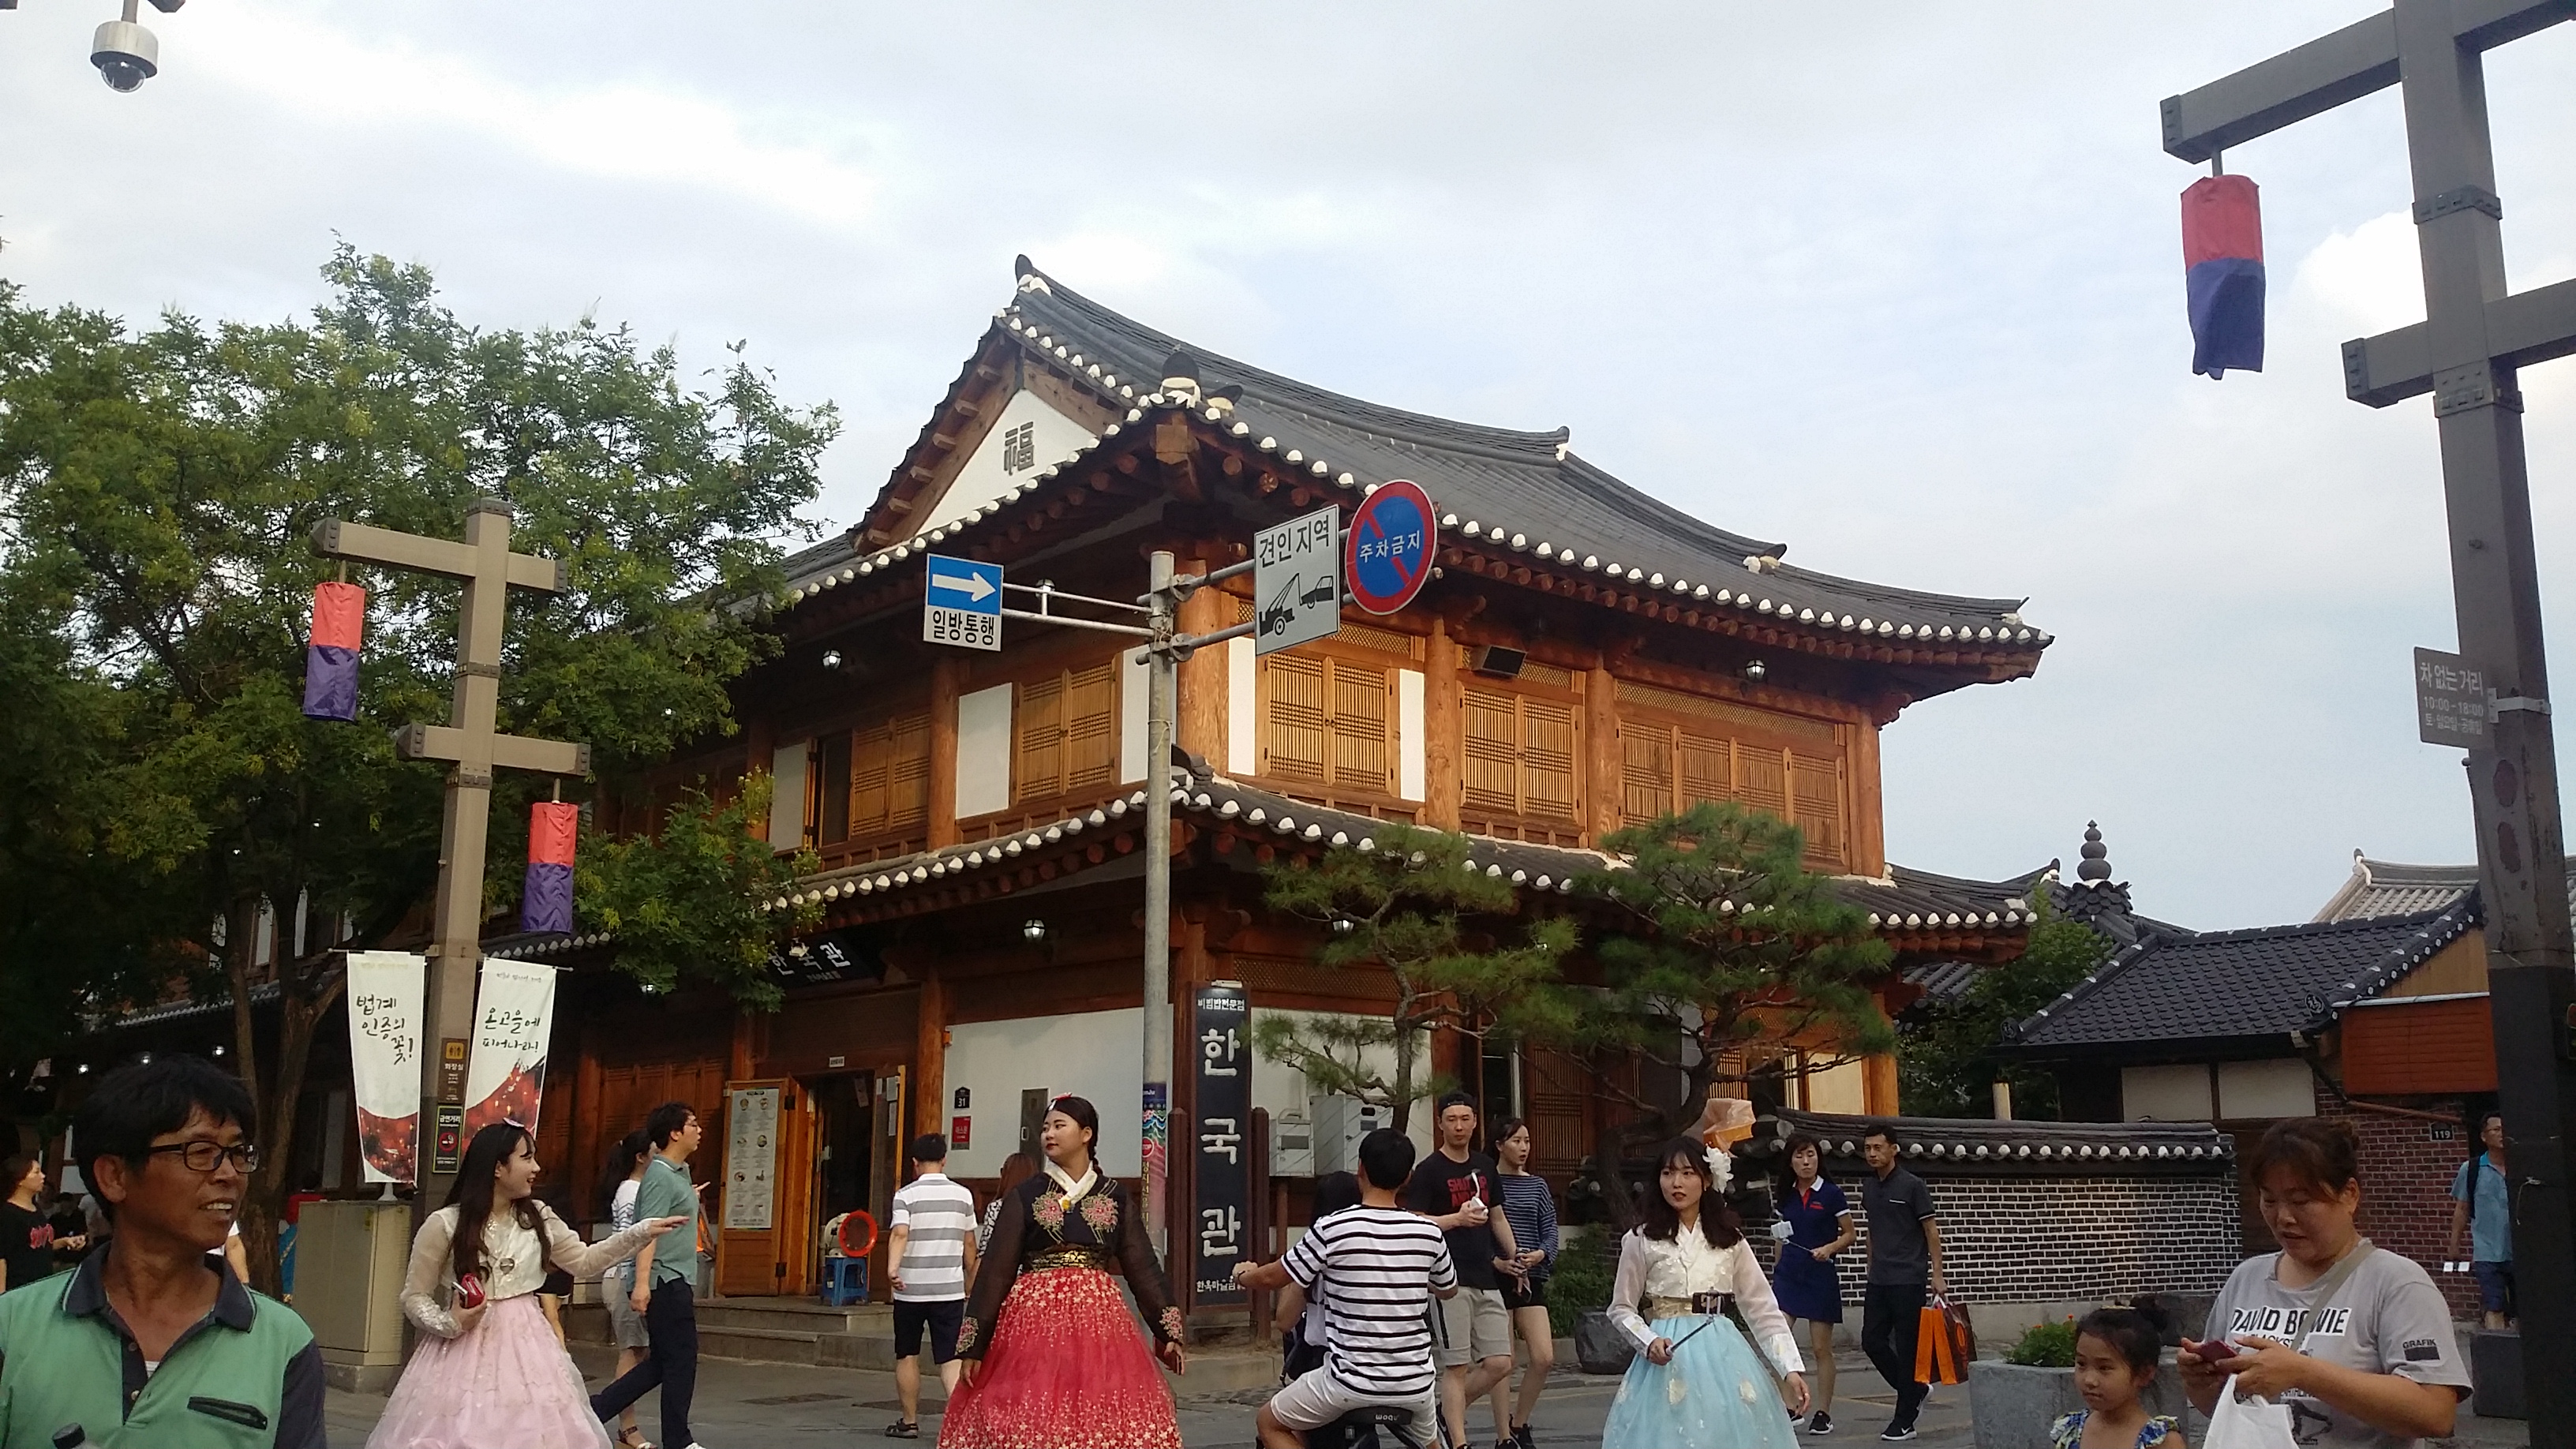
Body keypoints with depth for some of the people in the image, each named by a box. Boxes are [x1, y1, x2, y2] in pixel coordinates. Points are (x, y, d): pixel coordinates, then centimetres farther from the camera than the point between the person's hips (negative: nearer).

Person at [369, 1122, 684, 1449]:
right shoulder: (443, 1225, -7)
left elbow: (583, 1260, 16)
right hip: (466, 1349, -3)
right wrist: (449, 1323, -17)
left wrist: (641, 1233, 9)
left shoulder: (538, 1218, 6)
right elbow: (414, 1297, 0)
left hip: (527, 1346, 4)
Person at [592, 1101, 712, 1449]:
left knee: (660, 1363, 12)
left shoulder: (680, 1171, 15)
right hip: (666, 1281, -10)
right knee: (681, 1362, -1)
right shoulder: (660, 1175, -14)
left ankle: (596, 1408, 14)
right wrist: (642, 1283, -29)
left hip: (677, 1281, 10)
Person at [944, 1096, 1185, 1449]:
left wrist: (1168, 1331, 5)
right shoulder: (1023, 1197, 4)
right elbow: (996, 1271, 2)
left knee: (1103, 1419, -1)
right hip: (1034, 1320, -1)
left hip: (1098, 1318, 1)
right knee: (1030, 1420, -3)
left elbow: (1142, 1267, 10)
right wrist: (973, 1346, -3)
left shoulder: (1115, 1198, 9)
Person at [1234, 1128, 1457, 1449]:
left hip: (1352, 1381, -4)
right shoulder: (1429, 1233, -2)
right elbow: (1448, 1289, 18)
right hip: (1415, 1382, 4)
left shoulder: (1332, 1229, -12)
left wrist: (1243, 1275, 24)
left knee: (1270, 1423, 19)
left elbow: (1272, 1278, 1)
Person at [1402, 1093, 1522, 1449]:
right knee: (1456, 1366, -5)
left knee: (1500, 1364, 4)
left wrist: (1514, 1258, 21)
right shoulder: (1429, 1171, -4)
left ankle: (1449, 1410, 25)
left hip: (1487, 1279, 6)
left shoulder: (1485, 1166, 16)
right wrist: (1457, 1219, -21)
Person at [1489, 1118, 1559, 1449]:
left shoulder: (1537, 1185, 11)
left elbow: (1550, 1230, 8)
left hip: (1532, 1278, 4)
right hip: (1497, 1278, -4)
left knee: (1544, 1357, -4)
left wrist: (1541, 1254, -12)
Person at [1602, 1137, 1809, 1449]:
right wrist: (1649, 1342, -13)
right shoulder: (1642, 1239, -1)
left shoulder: (1730, 1239, 5)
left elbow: (1763, 1309, 5)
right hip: (1668, 1359, -2)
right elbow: (1621, 1308, 5)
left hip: (1723, 1357, 2)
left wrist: (1791, 1368, -4)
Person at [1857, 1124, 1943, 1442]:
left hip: (1908, 1280, -6)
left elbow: (1931, 1231, -5)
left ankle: (1904, 1421, 5)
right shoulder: (1868, 1188, 11)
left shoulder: (1912, 1185, -7)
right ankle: (1916, 1391, 25)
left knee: (1907, 1347, -1)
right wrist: (1873, 1268, 16)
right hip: (1878, 1281, 6)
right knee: (1872, 1341, 4)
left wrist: (1937, 1275, -9)